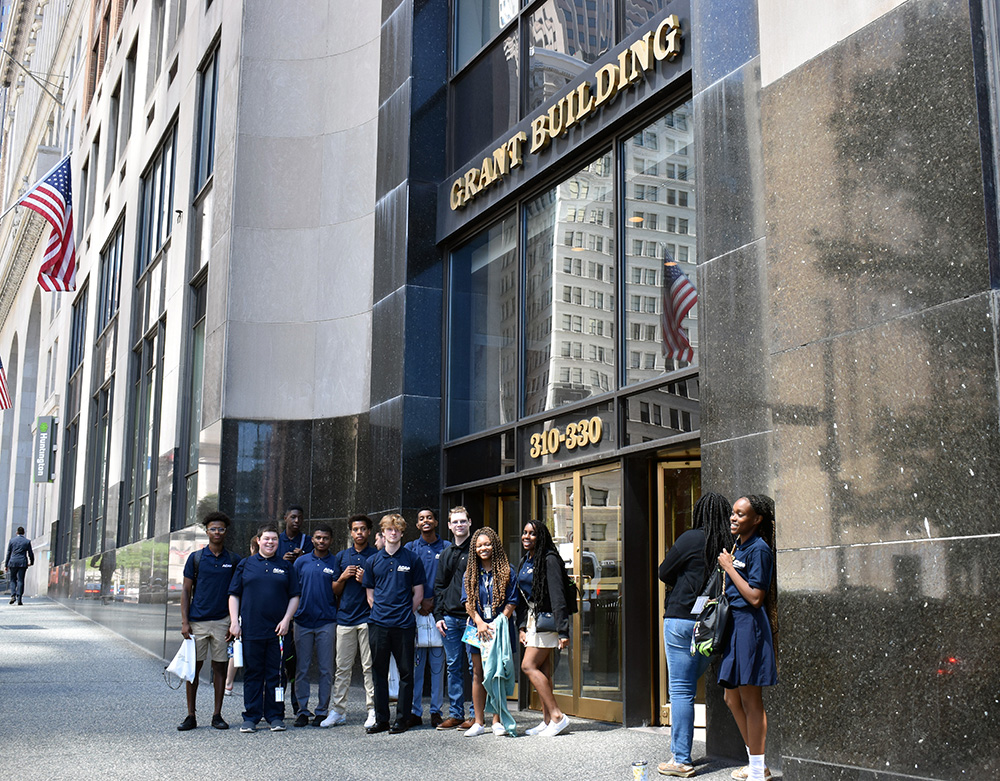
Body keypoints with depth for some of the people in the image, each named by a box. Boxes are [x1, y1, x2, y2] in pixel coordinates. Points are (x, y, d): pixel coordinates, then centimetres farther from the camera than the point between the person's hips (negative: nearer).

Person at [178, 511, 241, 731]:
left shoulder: (234, 560, 7)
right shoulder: (196, 558, 4)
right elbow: (186, 590, 5)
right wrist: (184, 622, -3)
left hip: (223, 621, 1)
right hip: (197, 621, 0)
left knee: (220, 667, 4)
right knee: (193, 668, 2)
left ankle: (217, 715, 12)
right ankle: (190, 716, 9)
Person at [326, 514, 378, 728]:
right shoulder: (341, 557, 14)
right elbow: (335, 590, 16)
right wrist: (343, 577, -3)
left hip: (368, 617, -3)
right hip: (345, 617, 3)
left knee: (369, 667, -2)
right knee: (342, 668, 6)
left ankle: (373, 711, 3)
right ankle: (338, 711, 11)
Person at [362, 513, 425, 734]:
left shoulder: (412, 559, 3)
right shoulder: (374, 561, 10)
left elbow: (418, 594, 5)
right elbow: (370, 594, 15)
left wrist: (404, 614, 0)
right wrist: (381, 611, 4)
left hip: (404, 625, -2)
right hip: (378, 624, 3)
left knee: (405, 672, 2)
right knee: (379, 672, 7)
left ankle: (402, 718, 9)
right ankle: (381, 719, 15)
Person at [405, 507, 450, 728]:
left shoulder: (447, 548, 8)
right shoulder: (410, 548, 10)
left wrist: (433, 600, -6)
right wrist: (420, 602, -5)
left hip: (439, 609, 0)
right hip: (415, 611, 0)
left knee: (437, 663, 2)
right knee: (415, 662, 0)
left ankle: (436, 711, 8)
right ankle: (415, 712, 6)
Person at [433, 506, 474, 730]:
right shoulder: (446, 554, 16)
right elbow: (439, 586, 19)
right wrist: (438, 615, 8)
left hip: (471, 617, -5)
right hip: (450, 617, 5)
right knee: (453, 667, 8)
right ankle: (455, 714, 14)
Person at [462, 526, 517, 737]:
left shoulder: (506, 571, 0)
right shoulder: (471, 572, 10)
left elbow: (512, 602, -3)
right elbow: (468, 601, 5)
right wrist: (479, 622, -9)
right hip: (477, 628, 3)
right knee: (478, 674, 4)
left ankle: (497, 720, 7)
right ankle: (479, 722, 9)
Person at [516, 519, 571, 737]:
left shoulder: (549, 559, -13)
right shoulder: (525, 561, 14)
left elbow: (557, 596, -17)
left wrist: (563, 631, -21)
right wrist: (521, 626, 11)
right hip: (532, 620, 9)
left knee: (528, 666, -13)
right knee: (542, 670, 8)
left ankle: (557, 715, -9)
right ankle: (548, 720, 12)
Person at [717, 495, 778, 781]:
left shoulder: (759, 549, -12)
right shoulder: (739, 547, 16)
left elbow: (755, 597, -18)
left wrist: (729, 568, -13)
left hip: (749, 626, -10)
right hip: (733, 625, 10)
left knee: (750, 699, -4)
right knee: (733, 698, 13)